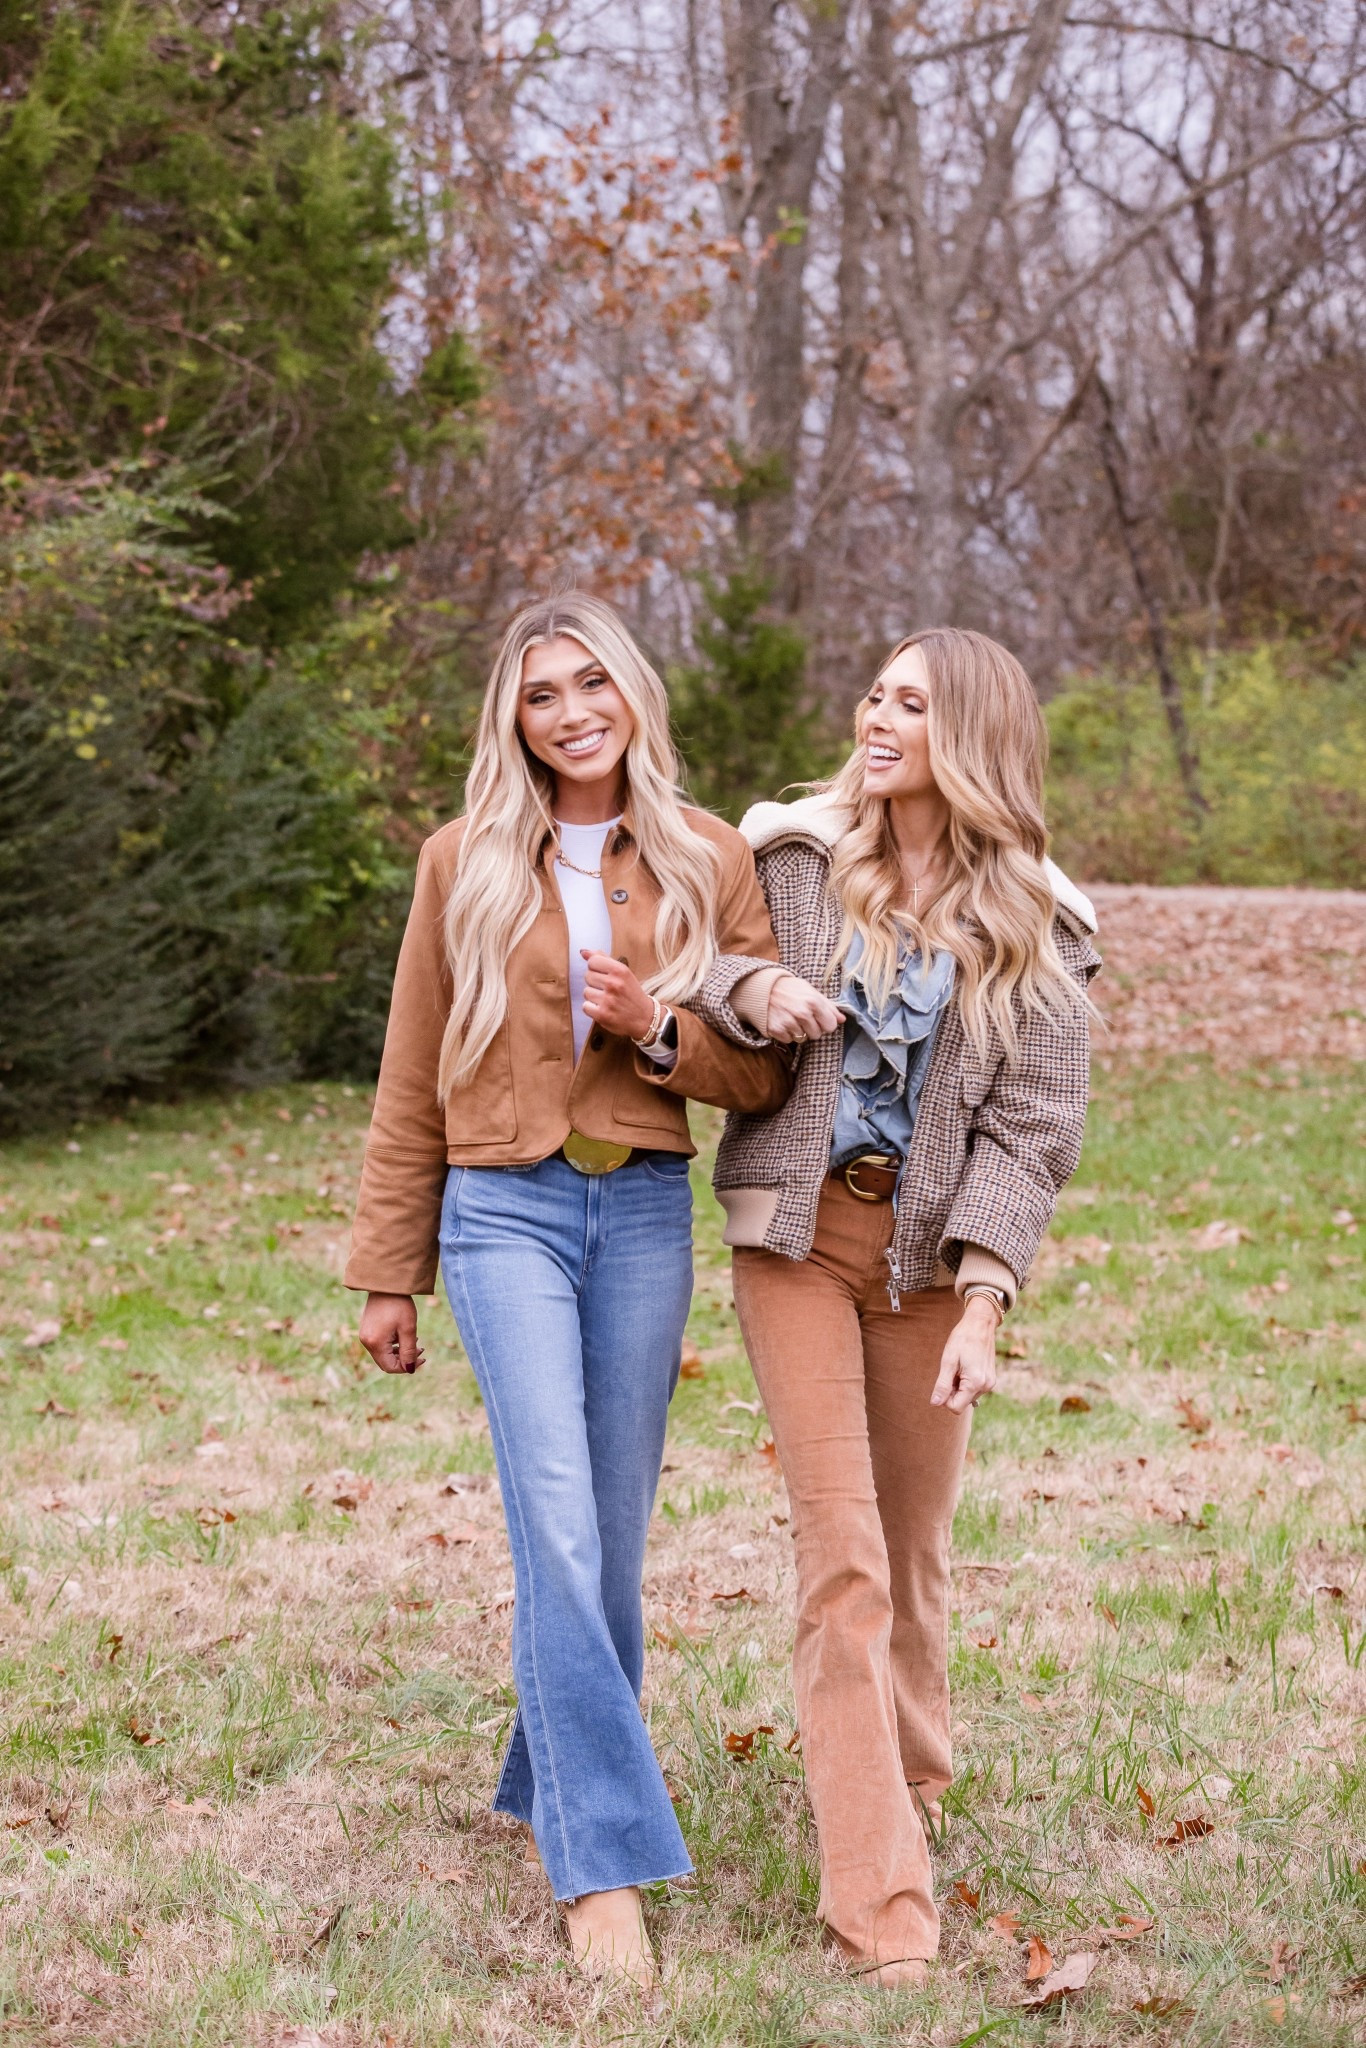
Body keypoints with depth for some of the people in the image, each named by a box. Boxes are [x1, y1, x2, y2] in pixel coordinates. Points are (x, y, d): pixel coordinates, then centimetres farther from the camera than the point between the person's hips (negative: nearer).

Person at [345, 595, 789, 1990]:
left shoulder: (709, 864, 6)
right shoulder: (465, 863, 4)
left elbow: (769, 1075, 6)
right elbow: (412, 1086, 7)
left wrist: (662, 1030, -14)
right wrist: (388, 1273, 6)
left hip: (647, 1212, 2)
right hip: (507, 1208, -2)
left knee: (614, 1530, 8)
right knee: (557, 1523, -13)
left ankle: (552, 1781, 29)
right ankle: (605, 1860, -12)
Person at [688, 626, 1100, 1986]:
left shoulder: (1035, 925, -1)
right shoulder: (791, 854, 0)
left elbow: (1031, 1126, -5)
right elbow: (696, 976, 10)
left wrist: (981, 1302, -15)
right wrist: (751, 991, -15)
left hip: (932, 1246, 1)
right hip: (798, 1227, -1)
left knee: (914, 1546, 13)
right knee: (840, 1549, -8)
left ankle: (909, 1787, 39)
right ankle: (882, 1901, -6)